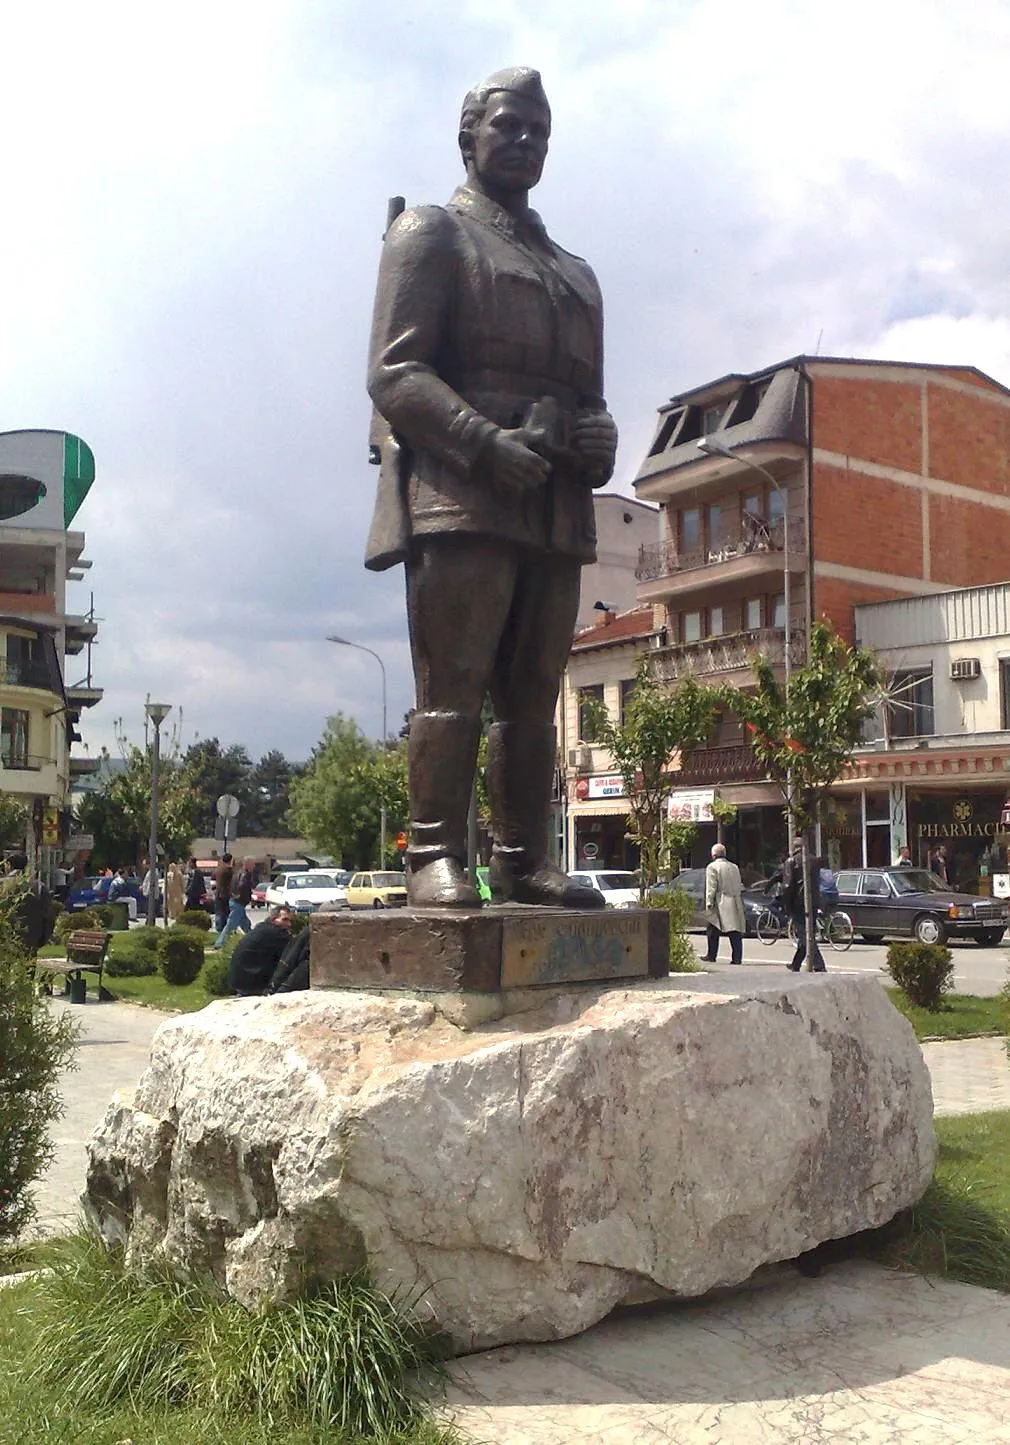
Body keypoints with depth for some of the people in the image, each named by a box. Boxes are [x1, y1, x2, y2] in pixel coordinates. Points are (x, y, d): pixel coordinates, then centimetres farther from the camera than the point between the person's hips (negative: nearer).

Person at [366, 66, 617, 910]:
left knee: (534, 696, 4)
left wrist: (599, 438, 3)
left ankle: (523, 861, 7)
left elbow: (589, 396, 29)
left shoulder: (576, 274, 29)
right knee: (453, 688, -11)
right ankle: (435, 858, -8)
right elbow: (394, 373, -4)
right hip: (460, 495, -6)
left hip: (556, 511, 6)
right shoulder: (432, 234, 9)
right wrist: (488, 443, -18)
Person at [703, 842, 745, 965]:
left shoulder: (712, 867, -3)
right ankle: (737, 957, -4)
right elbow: (740, 886, 18)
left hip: (720, 904, -5)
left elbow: (711, 887, -9)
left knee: (713, 931, 5)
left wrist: (709, 903, -8)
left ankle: (711, 956, 9)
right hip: (735, 904, 5)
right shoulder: (734, 867, 16)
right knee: (735, 931, 1)